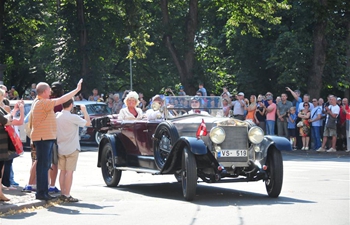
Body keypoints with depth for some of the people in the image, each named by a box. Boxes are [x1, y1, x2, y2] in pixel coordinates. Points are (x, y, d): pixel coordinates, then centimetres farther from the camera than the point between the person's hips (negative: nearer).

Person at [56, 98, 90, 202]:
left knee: (62, 171, 11)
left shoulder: (57, 116, 2)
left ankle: (62, 193, 13)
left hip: (60, 148, 6)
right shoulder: (73, 117, -16)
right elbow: (88, 123, -7)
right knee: (69, 171, -4)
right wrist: (84, 111, 3)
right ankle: (67, 195, -5)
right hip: (72, 148, -6)